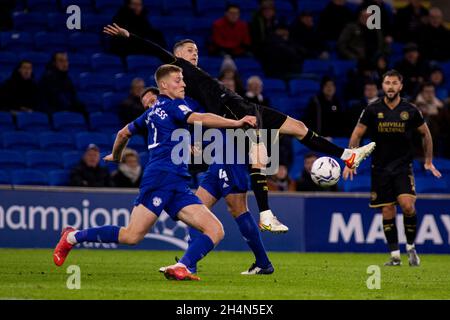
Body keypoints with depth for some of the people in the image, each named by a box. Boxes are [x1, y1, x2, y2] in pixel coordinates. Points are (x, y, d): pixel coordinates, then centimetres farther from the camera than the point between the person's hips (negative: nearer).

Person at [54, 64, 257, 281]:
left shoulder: (153, 112, 25)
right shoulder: (172, 105, 1)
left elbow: (124, 133, 36)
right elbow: (199, 119, -18)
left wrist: (115, 156, 54)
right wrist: (237, 123, -22)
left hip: (177, 186, 9)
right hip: (161, 176, -9)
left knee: (215, 230, -6)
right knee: (132, 236, -17)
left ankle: (180, 268, -23)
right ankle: (73, 237, -1)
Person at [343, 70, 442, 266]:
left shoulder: (410, 110, -2)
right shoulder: (373, 110, -3)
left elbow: (425, 134, 13)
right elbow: (357, 135, 6)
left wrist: (429, 162, 14)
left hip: (403, 166, -1)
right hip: (380, 168, 1)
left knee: (407, 205, -19)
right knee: (388, 212, 0)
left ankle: (411, 247, 1)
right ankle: (395, 256, 9)